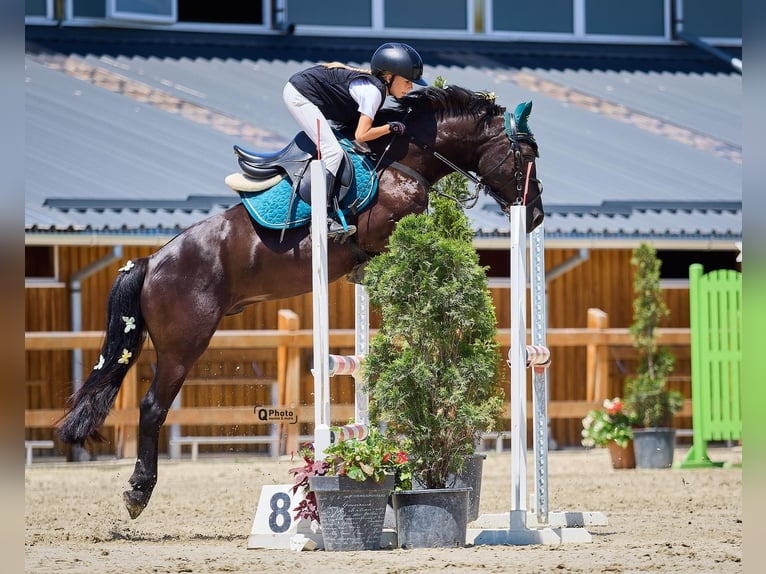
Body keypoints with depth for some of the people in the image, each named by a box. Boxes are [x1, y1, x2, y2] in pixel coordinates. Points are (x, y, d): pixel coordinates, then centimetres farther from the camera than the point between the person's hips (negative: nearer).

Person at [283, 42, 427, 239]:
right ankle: (324, 219, -23)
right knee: (333, 151, -16)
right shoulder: (373, 90, -19)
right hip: (300, 95, -10)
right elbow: (361, 135, -22)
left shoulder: (373, 82, 9)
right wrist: (390, 127, -11)